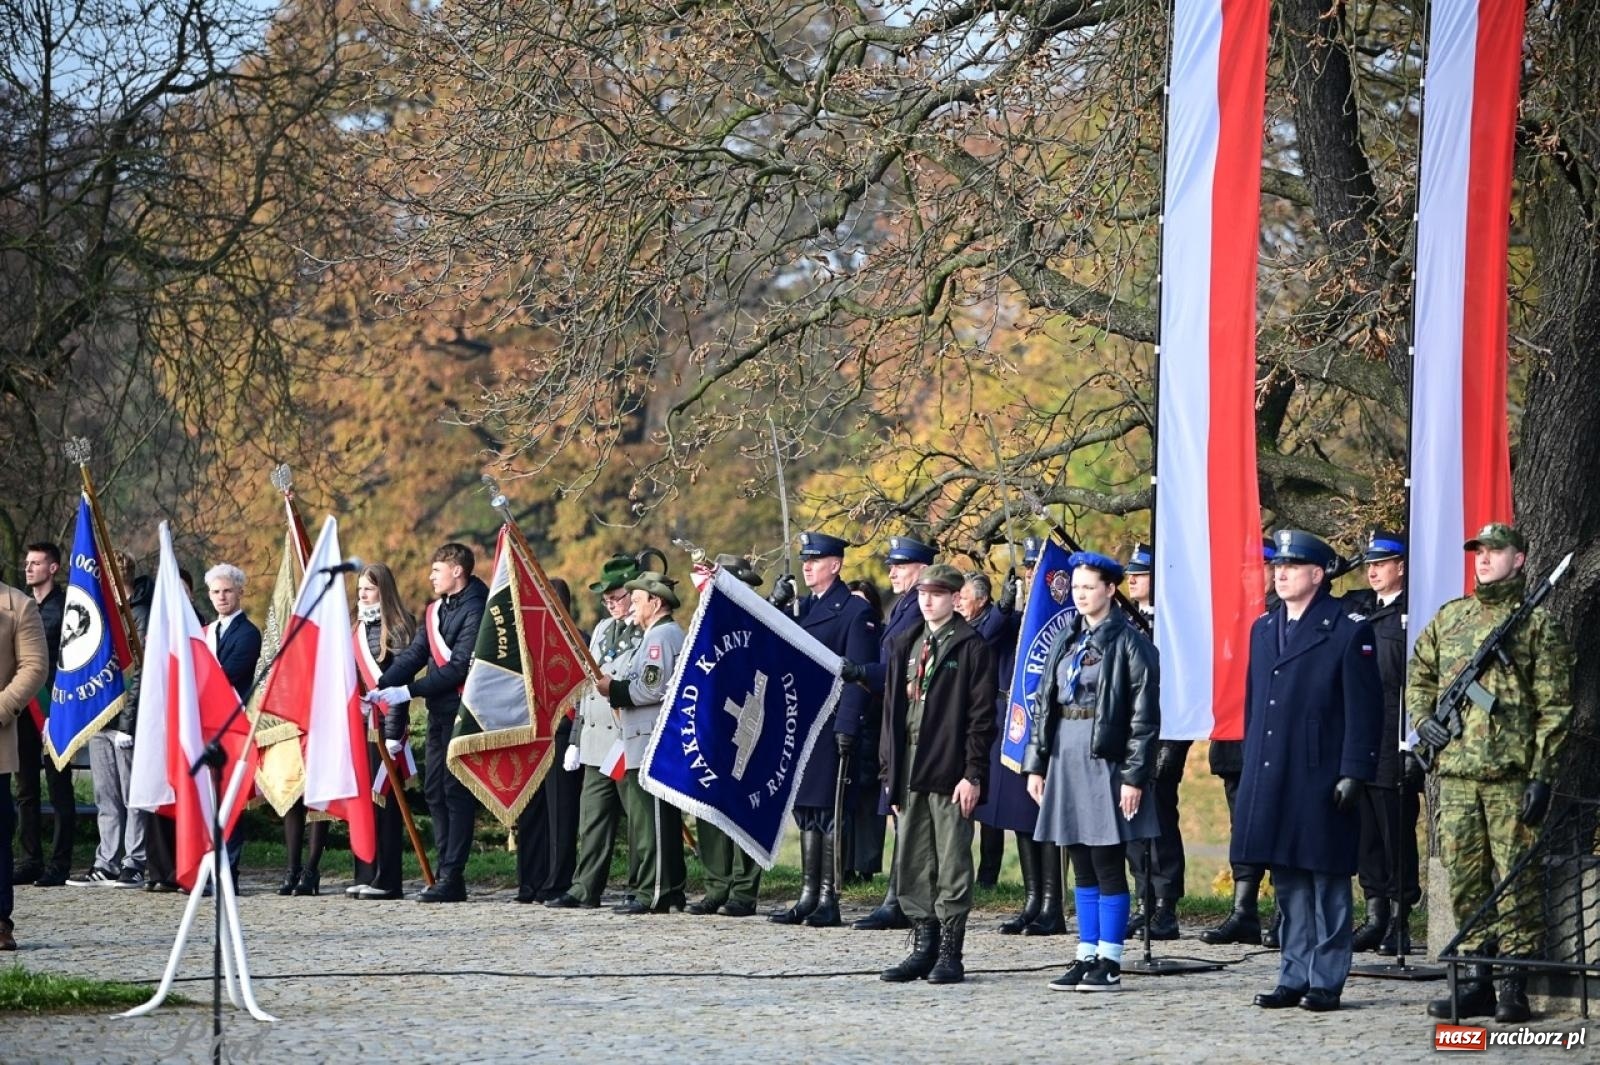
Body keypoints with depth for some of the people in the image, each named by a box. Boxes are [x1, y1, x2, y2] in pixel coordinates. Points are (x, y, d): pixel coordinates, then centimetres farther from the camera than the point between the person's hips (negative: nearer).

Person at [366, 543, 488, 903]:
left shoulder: (474, 609, -10)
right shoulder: (435, 610, 17)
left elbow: (460, 666, -17)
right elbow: (414, 654, 9)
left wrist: (409, 691, -17)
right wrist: (381, 685, -7)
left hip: (463, 711, -9)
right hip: (439, 712, 9)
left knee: (456, 790, -8)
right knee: (435, 790, 8)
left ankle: (452, 877, -8)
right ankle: (447, 873, 12)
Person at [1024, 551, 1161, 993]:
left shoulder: (1129, 643, -7)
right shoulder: (1066, 642, 13)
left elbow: (1144, 716, -10)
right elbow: (1044, 704, 16)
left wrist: (1134, 776, -14)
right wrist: (1036, 765, 11)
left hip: (1105, 762, -7)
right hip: (1066, 760, 7)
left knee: (1107, 864, -4)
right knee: (1083, 867, 10)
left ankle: (1110, 963, 1)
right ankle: (1087, 957, 14)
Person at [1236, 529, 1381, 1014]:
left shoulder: (1349, 630, -5)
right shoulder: (1263, 628, 15)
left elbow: (1365, 708, -8)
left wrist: (1353, 774, -13)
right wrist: (1250, 769, 15)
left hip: (1321, 780, -6)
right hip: (1270, 778, 6)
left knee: (1327, 881, -1)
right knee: (1288, 883, 10)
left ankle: (1326, 982, 4)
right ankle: (1294, 978, 16)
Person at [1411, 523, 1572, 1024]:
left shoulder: (1538, 624, 1)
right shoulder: (1449, 618, 14)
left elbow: (1554, 707, -3)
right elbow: (1418, 676, 26)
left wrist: (1541, 775, -10)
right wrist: (1422, 718, 6)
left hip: (1511, 776, -5)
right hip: (1455, 774, 5)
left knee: (1514, 880, -4)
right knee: (1465, 879, 7)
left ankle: (1514, 986, -1)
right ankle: (1478, 978, 14)